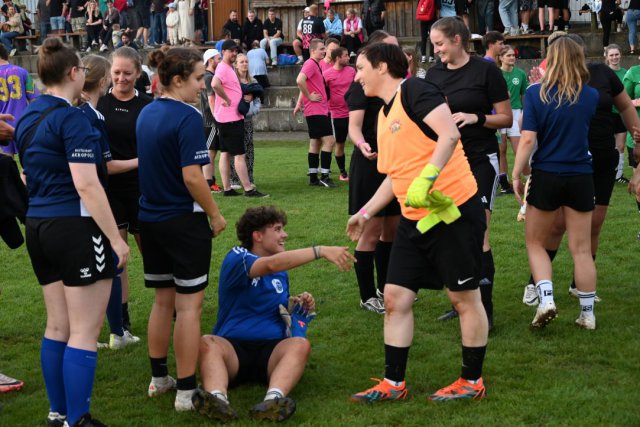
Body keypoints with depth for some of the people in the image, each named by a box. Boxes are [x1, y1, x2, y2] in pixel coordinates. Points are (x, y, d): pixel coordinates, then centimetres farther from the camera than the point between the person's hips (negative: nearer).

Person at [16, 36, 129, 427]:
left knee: (58, 326, 15)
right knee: (84, 331, -4)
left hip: (39, 226, 9)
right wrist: (116, 237, -18)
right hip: (75, 227, -9)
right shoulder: (72, 118, -16)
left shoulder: (28, 119, 11)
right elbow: (86, 185, -21)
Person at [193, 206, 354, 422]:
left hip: (272, 348, 4)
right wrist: (321, 251, -28)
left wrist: (301, 306, 11)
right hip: (233, 346, -3)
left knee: (301, 344, -30)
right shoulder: (236, 259, -1)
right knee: (206, 343, -35)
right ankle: (217, 398, -62)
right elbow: (270, 265, -22)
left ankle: (273, 399, -57)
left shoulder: (282, 272, 20)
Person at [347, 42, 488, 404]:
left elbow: (450, 134, -24)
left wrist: (425, 180, -32)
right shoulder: (384, 114, 17)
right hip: (415, 219, 9)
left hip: (455, 210, -9)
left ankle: (473, 381, 18)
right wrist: (366, 213, 26)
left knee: (464, 297, 4)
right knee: (396, 297, 6)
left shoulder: (414, 91, -10)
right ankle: (394, 383, 16)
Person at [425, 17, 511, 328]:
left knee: (478, 234, -12)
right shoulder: (434, 74, 6)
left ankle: (485, 310, -8)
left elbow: (507, 118, -4)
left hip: (480, 160, -5)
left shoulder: (485, 70, -7)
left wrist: (476, 117, -19)